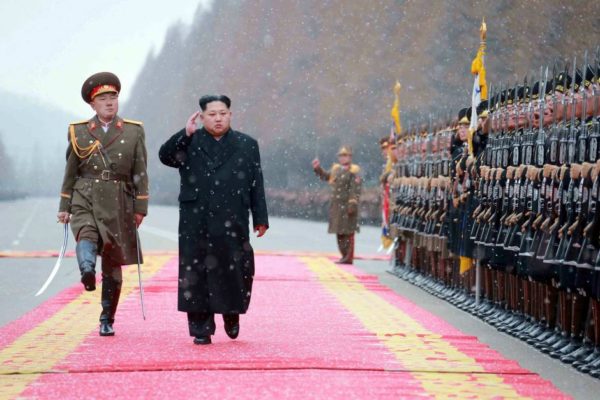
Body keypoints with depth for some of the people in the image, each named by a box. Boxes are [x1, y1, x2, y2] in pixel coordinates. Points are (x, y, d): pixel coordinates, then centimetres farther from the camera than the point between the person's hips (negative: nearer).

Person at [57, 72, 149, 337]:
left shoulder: (134, 132, 7)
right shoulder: (79, 132, 7)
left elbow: (140, 173, 5)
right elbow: (70, 172, 10)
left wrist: (141, 208, -1)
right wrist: (64, 207, 7)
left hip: (118, 205, 0)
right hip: (85, 200, 0)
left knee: (113, 265, 4)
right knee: (86, 235, -32)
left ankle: (107, 321, 12)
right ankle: (87, 271, -62)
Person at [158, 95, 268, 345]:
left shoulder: (247, 145, 10)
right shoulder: (189, 143, 8)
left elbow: (256, 184, 9)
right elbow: (165, 156, -8)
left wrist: (260, 218, 5)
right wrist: (185, 134, -17)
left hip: (232, 224, 0)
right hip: (196, 224, 0)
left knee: (235, 271, -1)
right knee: (197, 273, 1)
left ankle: (231, 313, 26)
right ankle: (201, 329, 8)